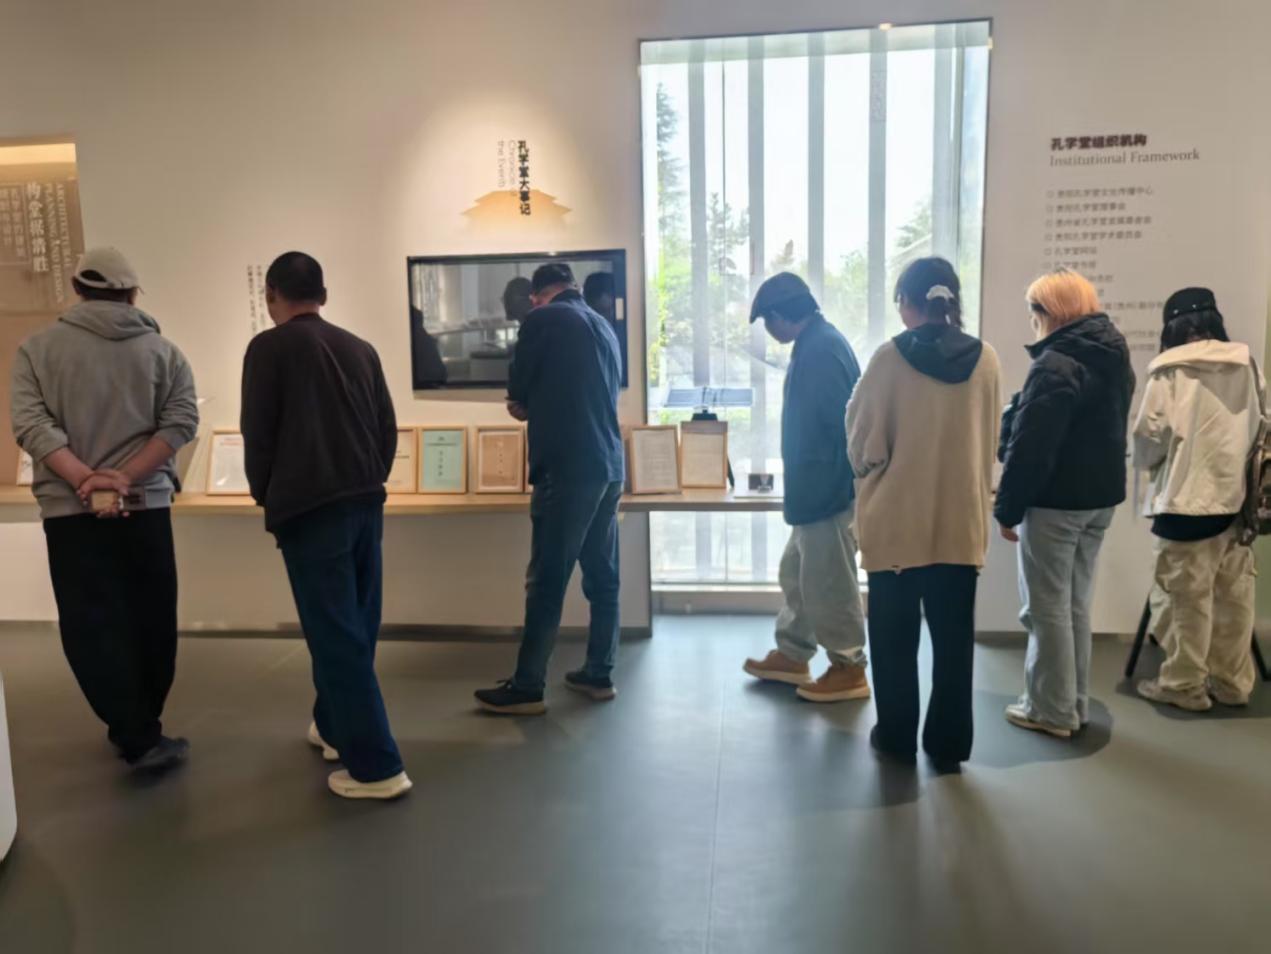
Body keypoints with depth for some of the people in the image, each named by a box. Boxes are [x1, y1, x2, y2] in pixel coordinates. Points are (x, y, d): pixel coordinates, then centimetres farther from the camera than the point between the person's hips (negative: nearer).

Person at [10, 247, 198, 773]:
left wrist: (84, 480, -14)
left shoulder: (37, 348, 5)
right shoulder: (162, 351, 5)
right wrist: (124, 477, -10)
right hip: (146, 505, 1)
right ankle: (142, 726, 24)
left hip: (69, 510, -1)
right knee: (151, 620, 13)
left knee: (92, 624, 3)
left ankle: (138, 737, -2)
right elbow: (181, 421, -7)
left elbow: (30, 423, -8)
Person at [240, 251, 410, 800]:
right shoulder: (360, 349, 12)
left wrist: (266, 498, 9)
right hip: (365, 504, 6)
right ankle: (335, 727, 34)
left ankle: (376, 766, 0)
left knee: (336, 635, -3)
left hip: (308, 508, -6)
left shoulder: (269, 348, -3)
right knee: (354, 627, 17)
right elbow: (388, 429, 12)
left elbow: (258, 434, -5)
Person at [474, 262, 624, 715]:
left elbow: (517, 402, 1)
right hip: (609, 467, 7)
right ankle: (599, 674, 20)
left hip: (567, 469, -7)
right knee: (602, 577, 12)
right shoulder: (603, 327, 18)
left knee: (546, 581, -3)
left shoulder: (541, 320, -2)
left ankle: (527, 688, 4)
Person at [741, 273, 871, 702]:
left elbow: (838, 425, -24)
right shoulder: (817, 342, 13)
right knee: (796, 573, 19)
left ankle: (849, 669, 15)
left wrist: (816, 493, -20)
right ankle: (792, 655, 31)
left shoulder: (819, 349, -20)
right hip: (817, 487, 11)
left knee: (827, 583, 1)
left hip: (826, 491, -11)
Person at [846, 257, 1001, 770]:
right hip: (961, 520, 3)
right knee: (953, 636, 12)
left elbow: (864, 445, -8)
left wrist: (867, 470, 13)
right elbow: (989, 441, 7)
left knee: (895, 635, 12)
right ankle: (948, 742, 20)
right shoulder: (986, 360, -2)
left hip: (897, 520, -3)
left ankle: (897, 736, 22)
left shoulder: (890, 359, -12)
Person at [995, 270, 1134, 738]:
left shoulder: (1056, 365, -20)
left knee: (1047, 607, 3)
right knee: (1075, 603, 17)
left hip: (1055, 500, -9)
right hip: (1100, 495, 9)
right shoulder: (1115, 358, 10)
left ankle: (1052, 709, 12)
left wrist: (1007, 507, -13)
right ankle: (1075, 703, 26)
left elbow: (1031, 446, -21)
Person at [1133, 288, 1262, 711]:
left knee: (1188, 596, 3)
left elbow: (1150, 435, -11)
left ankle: (1184, 685, 12)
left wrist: (1146, 461, 10)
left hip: (1188, 499, -6)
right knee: (1234, 594, 13)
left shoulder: (1171, 371, -9)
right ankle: (1232, 681, 24)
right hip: (1238, 497, 6)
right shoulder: (1247, 365, 7)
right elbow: (1259, 427, 13)